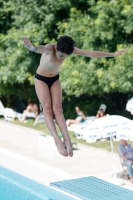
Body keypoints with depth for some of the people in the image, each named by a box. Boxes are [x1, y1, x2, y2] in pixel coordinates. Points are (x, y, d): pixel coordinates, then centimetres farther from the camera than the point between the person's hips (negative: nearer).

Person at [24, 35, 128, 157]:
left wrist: (113, 54, -9)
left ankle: (67, 140, -15)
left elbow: (91, 53, -13)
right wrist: (32, 48, -85)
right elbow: (41, 49, -60)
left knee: (58, 108, -8)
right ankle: (58, 141, -21)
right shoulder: (49, 48, -34)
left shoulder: (71, 50, -19)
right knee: (47, 108, -13)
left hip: (55, 79, 4)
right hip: (41, 79, -4)